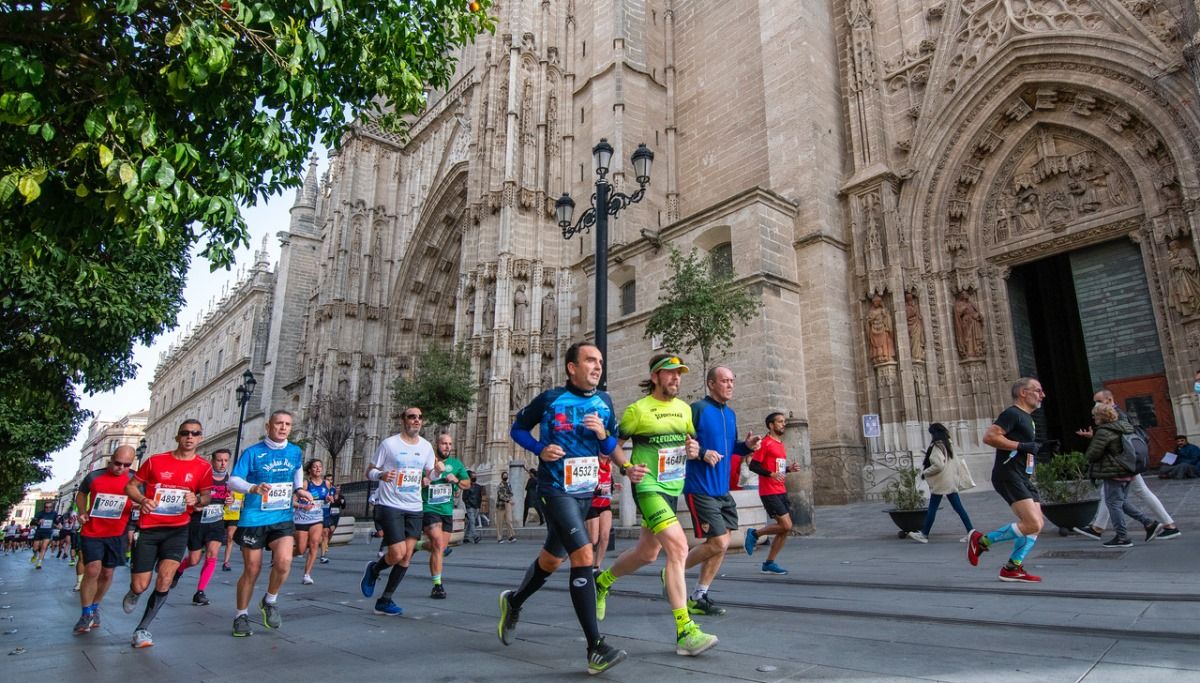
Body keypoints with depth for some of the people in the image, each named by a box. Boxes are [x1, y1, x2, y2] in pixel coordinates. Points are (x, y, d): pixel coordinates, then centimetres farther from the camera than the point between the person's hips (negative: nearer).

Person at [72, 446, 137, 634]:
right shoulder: (94, 476, -3)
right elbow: (81, 494, 15)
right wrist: (82, 512, 0)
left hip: (116, 534, 1)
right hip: (91, 533, -1)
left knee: (107, 573, 10)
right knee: (92, 570, -13)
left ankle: (95, 607, 34)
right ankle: (86, 614, 4)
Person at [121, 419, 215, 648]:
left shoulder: (203, 467, -1)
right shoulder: (155, 461, -1)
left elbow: (206, 496, 10)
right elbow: (130, 486, 8)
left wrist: (197, 500, -13)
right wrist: (142, 500, -12)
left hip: (178, 529, 0)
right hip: (150, 528, 0)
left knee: (165, 579, -16)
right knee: (140, 586, 3)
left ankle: (142, 628, 4)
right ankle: (133, 594, 43)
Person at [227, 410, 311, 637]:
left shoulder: (296, 452, 4)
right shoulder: (252, 452, -7)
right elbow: (233, 481, -11)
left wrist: (300, 489, 8)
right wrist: (253, 488, -30)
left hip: (283, 518, 2)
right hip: (253, 518, -2)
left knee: (284, 561, -17)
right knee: (252, 569, 4)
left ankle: (270, 602, 11)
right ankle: (241, 616, 27)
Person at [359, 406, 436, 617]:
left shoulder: (426, 447, 6)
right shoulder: (389, 443, -6)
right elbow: (369, 472, -1)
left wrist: (436, 472, -9)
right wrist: (381, 475, -24)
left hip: (414, 508, 5)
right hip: (390, 506, -4)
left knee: (407, 556, 2)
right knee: (397, 554, -11)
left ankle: (385, 600, 17)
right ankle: (373, 569, 22)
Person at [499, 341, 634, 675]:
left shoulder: (604, 402, 3)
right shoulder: (550, 399, -9)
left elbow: (612, 447, 8)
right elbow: (518, 428, 4)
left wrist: (603, 435, -14)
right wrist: (540, 449, -13)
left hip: (586, 491, 6)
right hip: (555, 490, -6)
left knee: (552, 559, 19)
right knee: (583, 555, -20)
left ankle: (514, 601, 46)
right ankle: (595, 648, -14)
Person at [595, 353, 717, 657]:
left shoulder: (684, 408, 9)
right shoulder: (638, 410, -9)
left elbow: (692, 443, 19)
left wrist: (694, 450, -4)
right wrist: (628, 468, -20)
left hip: (674, 487, 7)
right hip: (648, 486, -7)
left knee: (647, 553, 18)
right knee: (678, 546, -21)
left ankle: (602, 581, 45)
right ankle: (685, 634, -17)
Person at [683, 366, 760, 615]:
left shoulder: (730, 414, 13)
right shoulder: (698, 409, -12)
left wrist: (747, 446, 2)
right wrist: (702, 453, -26)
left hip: (722, 490, 8)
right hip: (700, 489, -8)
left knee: (720, 544, 9)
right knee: (719, 543, -9)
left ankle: (698, 597, 21)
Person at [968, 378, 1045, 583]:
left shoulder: (1027, 418, 23)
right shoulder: (1012, 414, -9)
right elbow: (989, 436, -21)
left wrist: (1041, 449, 20)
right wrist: (1023, 446, -20)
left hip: (1023, 477, 10)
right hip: (1008, 475, -10)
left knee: (1037, 524, 4)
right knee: (1032, 524, -17)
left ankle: (1012, 568, 9)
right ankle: (982, 541, -3)